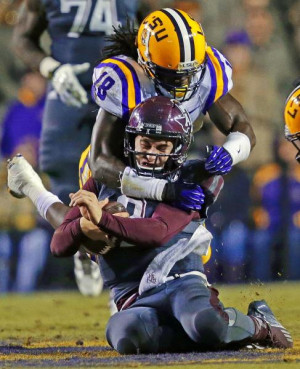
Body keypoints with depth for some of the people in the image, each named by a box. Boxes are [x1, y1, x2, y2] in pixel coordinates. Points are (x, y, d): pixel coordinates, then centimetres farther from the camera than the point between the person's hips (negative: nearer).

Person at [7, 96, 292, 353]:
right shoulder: (106, 181, 16)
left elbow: (158, 232, -14)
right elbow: (59, 245, 11)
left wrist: (103, 220, -28)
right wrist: (82, 226, -14)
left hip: (179, 280, -2)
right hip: (135, 300, 2)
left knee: (205, 324, -39)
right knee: (125, 335, -37)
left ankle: (257, 325, -3)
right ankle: (215, 330, -16)